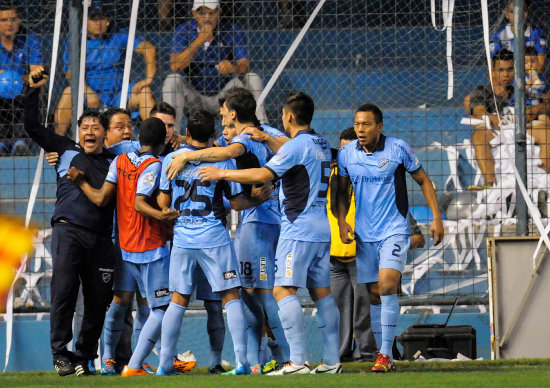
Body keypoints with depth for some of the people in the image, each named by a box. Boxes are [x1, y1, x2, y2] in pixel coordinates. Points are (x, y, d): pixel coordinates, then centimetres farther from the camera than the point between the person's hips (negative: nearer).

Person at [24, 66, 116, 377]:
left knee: (99, 299, 2)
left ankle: (84, 357, 11)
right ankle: (62, 354, -10)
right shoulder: (66, 150, 11)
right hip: (69, 231, -3)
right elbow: (33, 127, 10)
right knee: (64, 291, -12)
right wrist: (33, 90, 2)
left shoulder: (115, 161, 16)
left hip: (101, 238, 3)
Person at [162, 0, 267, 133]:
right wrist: (199, 40, -29)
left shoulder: (233, 31, -5)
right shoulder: (183, 31, -5)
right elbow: (175, 66, -20)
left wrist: (233, 67, -42)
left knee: (253, 79, -20)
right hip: (194, 96, 0)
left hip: (224, 95, 0)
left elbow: (244, 66, -16)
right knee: (172, 81, -27)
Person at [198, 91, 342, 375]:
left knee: (283, 290, -10)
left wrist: (221, 174, -11)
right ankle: (332, 360, 7)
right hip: (321, 231, 9)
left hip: (298, 231, -9)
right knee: (321, 293, 10)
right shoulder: (321, 145, 14)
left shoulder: (295, 146, -12)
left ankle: (298, 361, -19)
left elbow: (263, 175, -19)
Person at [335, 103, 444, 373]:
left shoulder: (398, 149, -7)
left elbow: (423, 180, 5)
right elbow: (341, 191, 16)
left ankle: (385, 354, -16)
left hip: (394, 230, -4)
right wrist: (341, 222, 1)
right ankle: (384, 358, 13)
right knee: (375, 295, 5)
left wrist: (436, 217, 0)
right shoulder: (346, 154, 2)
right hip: (364, 235, 4)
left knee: (387, 285, -19)